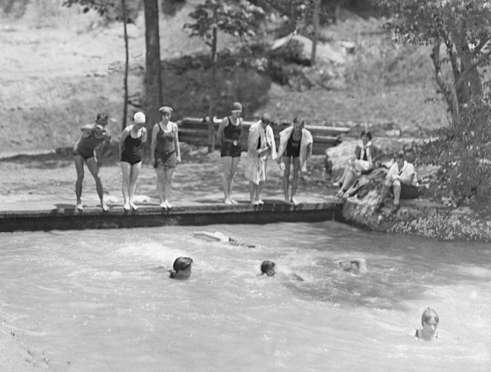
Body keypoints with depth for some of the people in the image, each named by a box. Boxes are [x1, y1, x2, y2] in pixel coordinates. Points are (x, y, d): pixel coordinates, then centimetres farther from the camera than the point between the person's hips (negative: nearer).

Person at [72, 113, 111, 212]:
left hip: (90, 154, 4)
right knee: (80, 176, -14)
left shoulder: (104, 134, -20)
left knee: (97, 177, -7)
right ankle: (78, 201, -2)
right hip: (79, 151, -3)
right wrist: (94, 128, -73)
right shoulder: (90, 128, -33)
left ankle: (102, 202, 1)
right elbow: (82, 129, -56)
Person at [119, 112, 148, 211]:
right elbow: (121, 142, -1)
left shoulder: (143, 130, -8)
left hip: (137, 158, 3)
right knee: (126, 179, -4)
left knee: (133, 180, 5)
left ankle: (131, 201, 8)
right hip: (126, 158, -3)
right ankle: (126, 202, -5)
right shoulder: (127, 130, -18)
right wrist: (121, 154, 8)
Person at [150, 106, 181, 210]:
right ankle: (161, 201, 3)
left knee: (169, 179, 1)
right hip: (159, 155, -2)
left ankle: (167, 200, 7)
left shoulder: (174, 126, 1)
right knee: (160, 179, -2)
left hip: (171, 155, 2)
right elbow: (153, 143, -5)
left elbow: (176, 142, 6)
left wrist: (178, 155, 2)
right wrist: (152, 157, -9)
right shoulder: (156, 127, -7)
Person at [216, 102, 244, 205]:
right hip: (227, 149, -5)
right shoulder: (225, 121, -8)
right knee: (227, 174, -6)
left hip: (237, 149, 5)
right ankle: (226, 197, -3)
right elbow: (218, 135, 2)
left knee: (232, 174, 7)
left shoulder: (240, 120, 9)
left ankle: (230, 196, 11)